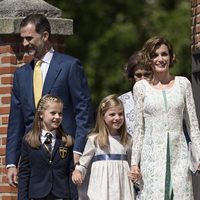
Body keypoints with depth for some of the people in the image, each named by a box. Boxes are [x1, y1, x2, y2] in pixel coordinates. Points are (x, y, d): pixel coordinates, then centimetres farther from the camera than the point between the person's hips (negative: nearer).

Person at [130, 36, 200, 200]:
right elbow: (139, 128, 9)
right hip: (152, 154, -1)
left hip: (179, 154, 1)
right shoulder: (141, 87, 7)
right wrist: (134, 162, 4)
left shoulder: (183, 83, 9)